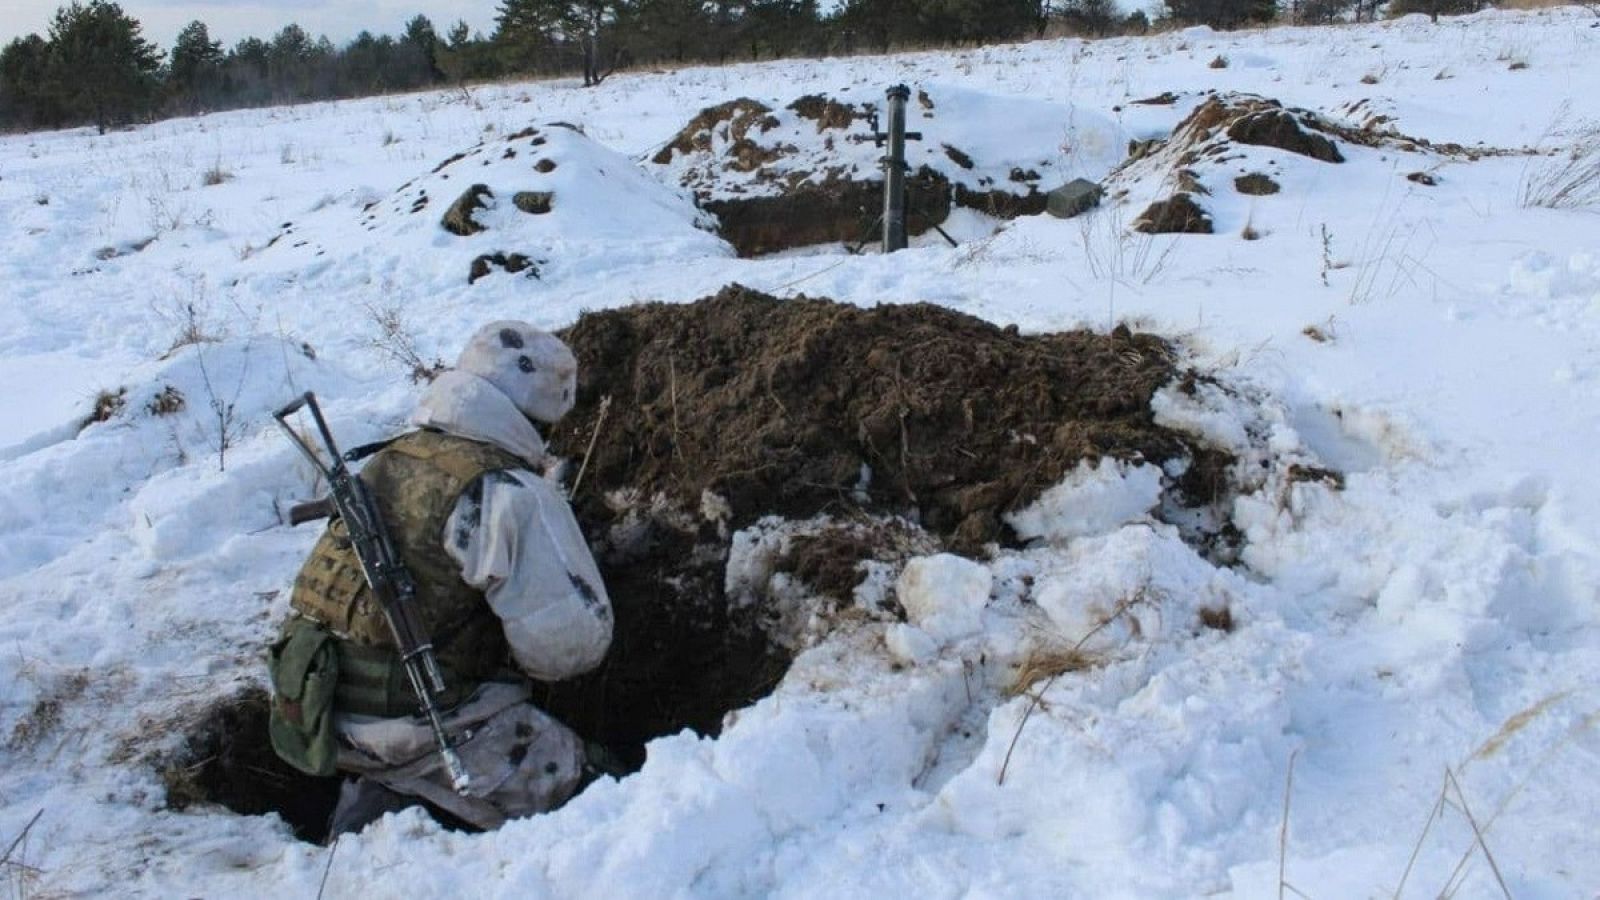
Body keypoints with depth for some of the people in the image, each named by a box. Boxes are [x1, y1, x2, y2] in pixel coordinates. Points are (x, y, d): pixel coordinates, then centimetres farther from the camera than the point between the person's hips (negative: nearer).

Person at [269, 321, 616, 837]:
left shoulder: (387, 461, 7)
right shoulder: (510, 494, -18)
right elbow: (574, 641, -19)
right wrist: (517, 654, 3)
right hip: (428, 729, -8)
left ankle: (379, 798, 13)